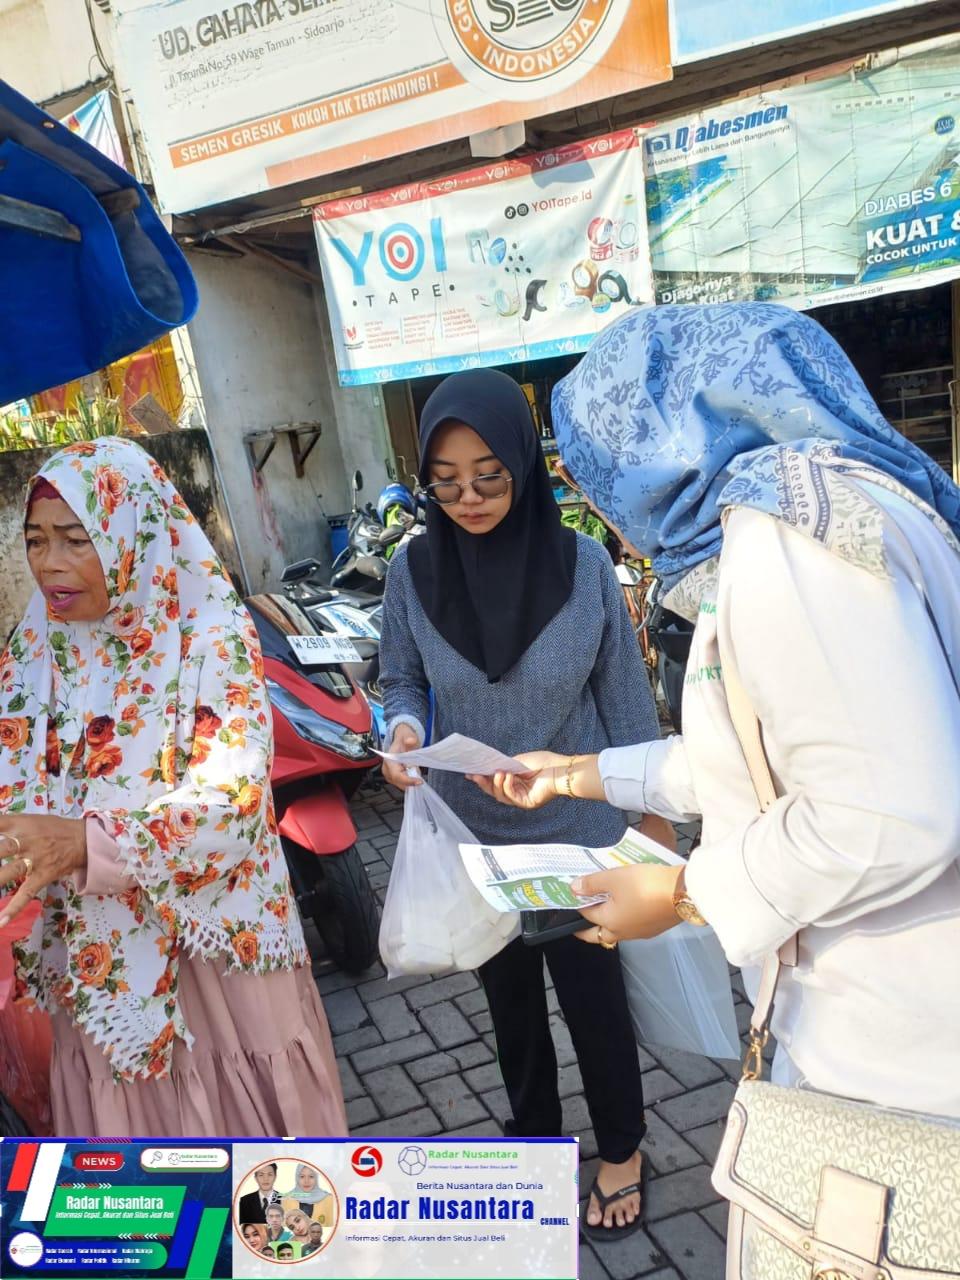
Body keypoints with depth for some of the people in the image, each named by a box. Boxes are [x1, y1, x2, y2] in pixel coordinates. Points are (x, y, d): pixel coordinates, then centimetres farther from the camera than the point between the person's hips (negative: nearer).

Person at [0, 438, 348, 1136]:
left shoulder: (212, 636, -16)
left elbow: (235, 800, -24)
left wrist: (88, 842, -36)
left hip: (214, 941, -4)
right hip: (96, 953, 4)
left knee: (241, 1110, 16)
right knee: (125, 1113, 21)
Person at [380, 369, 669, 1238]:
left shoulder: (583, 563, -15)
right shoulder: (413, 571, -11)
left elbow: (625, 695, -6)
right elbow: (402, 681, 2)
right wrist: (403, 729, -21)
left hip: (578, 829, -2)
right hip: (474, 833, 2)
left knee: (591, 994, 13)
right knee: (509, 994, 21)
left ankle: (622, 1151, 42)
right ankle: (536, 1135, 49)